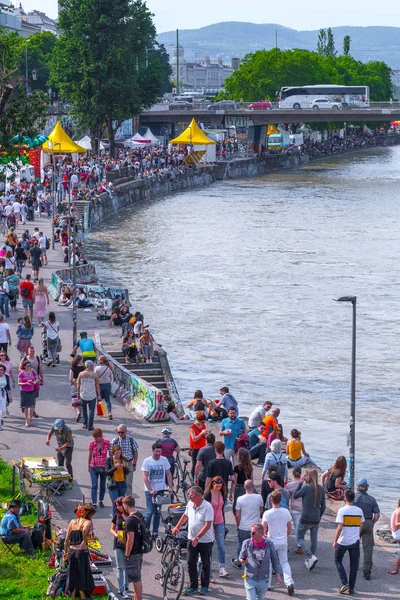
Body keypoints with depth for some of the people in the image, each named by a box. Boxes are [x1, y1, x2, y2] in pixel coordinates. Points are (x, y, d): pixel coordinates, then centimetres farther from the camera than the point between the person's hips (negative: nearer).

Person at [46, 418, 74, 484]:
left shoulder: (68, 430, -31)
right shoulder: (55, 427, -16)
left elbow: (68, 442, -27)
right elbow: (50, 434, -2)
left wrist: (61, 448, -39)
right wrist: (48, 440, -24)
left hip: (68, 447, -6)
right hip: (59, 447, 6)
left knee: (68, 464, -10)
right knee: (60, 464, 10)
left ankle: (71, 480, -2)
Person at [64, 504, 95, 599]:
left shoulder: (73, 522, 10)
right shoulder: (88, 522, -6)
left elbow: (66, 539, 9)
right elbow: (85, 529, -31)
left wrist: (65, 553, 16)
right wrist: (85, 541, -16)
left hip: (71, 551, 5)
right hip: (82, 552, -5)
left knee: (73, 578, 14)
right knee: (83, 578, 6)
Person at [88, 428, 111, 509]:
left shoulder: (107, 443, -7)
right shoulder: (92, 444, -7)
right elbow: (90, 456, 6)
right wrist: (88, 466, 14)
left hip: (104, 468, 1)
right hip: (94, 468, -1)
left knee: (103, 485, 11)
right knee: (94, 485, -8)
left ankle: (101, 501, 30)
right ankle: (94, 503, -7)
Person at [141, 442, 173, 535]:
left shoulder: (164, 460, 1)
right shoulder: (147, 461, -9)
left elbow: (168, 474, 6)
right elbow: (145, 477, -12)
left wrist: (170, 487, -5)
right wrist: (150, 490, -19)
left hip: (160, 490, 3)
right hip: (150, 490, -3)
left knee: (157, 512, 7)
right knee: (150, 511, -8)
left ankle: (155, 531, 15)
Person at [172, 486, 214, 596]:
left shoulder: (207, 507, -19)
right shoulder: (190, 504, 0)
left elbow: (207, 525, -23)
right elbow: (185, 516, 20)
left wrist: (197, 537, -29)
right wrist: (177, 527, 14)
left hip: (205, 540, -5)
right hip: (192, 539, 5)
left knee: (206, 565, 8)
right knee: (191, 564, 4)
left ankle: (204, 586, 21)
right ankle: (193, 586, 13)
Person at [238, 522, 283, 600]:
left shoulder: (269, 544, -5)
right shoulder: (247, 543, -7)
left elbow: (275, 560, 3)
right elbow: (241, 558, 2)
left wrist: (278, 575, 1)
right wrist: (242, 561, -23)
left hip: (263, 580, 1)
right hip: (250, 579, -1)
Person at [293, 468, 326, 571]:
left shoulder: (306, 487, -17)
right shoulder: (321, 489, 0)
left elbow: (295, 496, -4)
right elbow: (323, 506, 7)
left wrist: (300, 482, -1)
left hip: (305, 519, -5)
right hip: (316, 520, 5)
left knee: (300, 538, 10)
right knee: (314, 540, 17)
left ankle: (311, 557, -9)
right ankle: (309, 560, 24)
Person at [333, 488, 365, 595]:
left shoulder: (342, 510, -13)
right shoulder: (359, 511, 0)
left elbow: (339, 527, -15)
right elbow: (360, 527, 10)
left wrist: (335, 541, -7)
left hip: (342, 542, -3)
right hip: (355, 542, 3)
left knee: (338, 561, 15)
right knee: (354, 565, 11)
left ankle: (345, 583, 0)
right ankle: (351, 588, 13)